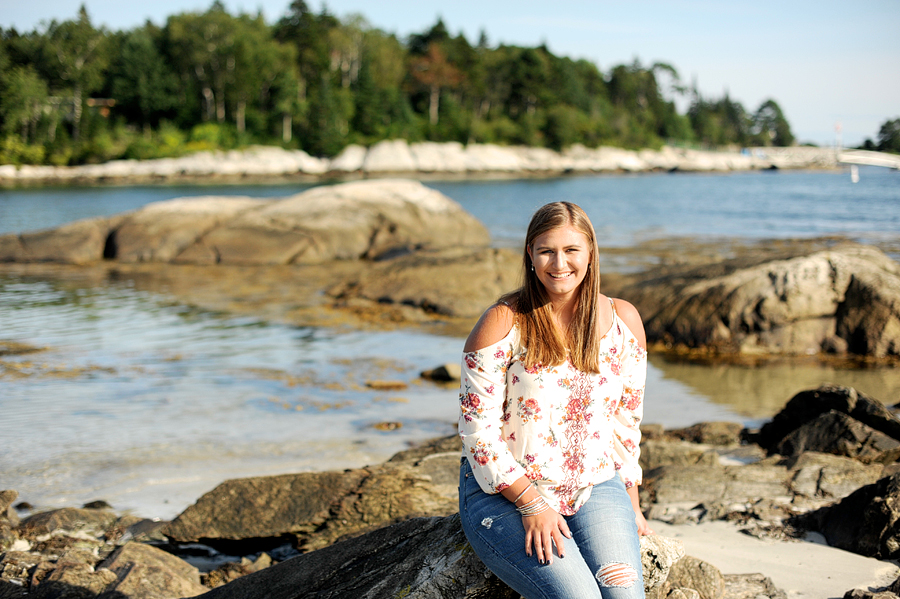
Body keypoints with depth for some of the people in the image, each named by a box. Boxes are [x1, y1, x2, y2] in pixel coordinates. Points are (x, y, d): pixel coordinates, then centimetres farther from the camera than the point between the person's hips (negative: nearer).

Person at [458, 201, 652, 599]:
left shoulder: (623, 321, 3)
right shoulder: (502, 324, -10)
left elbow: (626, 420, 12)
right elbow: (478, 429, -11)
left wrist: (630, 501, 9)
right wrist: (531, 504, -16)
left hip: (595, 485, 4)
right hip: (505, 491, -3)